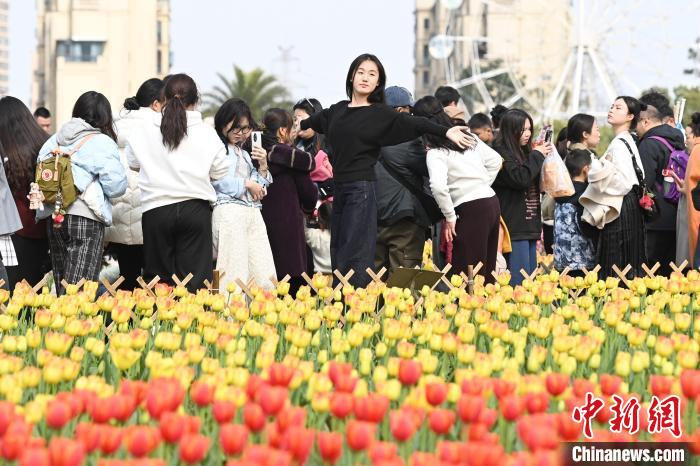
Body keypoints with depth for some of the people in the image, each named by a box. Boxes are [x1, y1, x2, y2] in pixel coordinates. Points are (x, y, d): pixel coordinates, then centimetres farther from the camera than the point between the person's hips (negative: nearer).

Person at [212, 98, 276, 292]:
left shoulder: (245, 153, 26)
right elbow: (216, 180, -13)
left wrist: (263, 166, 9)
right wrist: (247, 184, -2)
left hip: (252, 211, 8)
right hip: (228, 209, -8)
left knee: (263, 275, -2)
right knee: (234, 275, -13)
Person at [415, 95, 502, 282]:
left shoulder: (436, 153, -11)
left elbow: (438, 186, -26)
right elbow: (495, 160, 18)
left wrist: (450, 217, -13)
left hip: (471, 211, -8)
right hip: (492, 203, 8)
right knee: (486, 273, 13)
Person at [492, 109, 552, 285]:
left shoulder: (523, 152, 18)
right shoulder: (501, 153, -9)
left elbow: (537, 183, 24)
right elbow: (520, 178, -21)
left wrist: (540, 155, 9)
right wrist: (537, 156, -9)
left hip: (529, 224, 9)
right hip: (514, 226, -9)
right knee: (519, 281, -13)